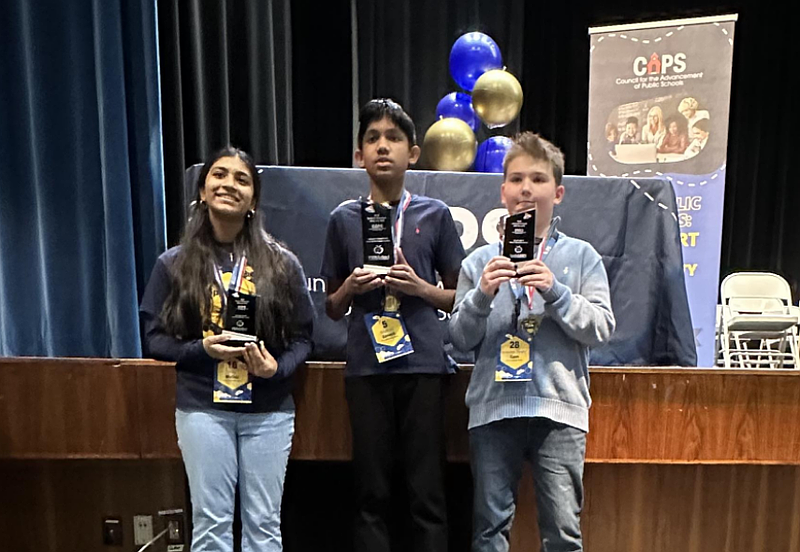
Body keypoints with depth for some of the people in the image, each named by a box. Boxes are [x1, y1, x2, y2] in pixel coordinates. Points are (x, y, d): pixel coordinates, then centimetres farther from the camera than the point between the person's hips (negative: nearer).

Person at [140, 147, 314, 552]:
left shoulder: (281, 263, 1)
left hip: (269, 410, 1)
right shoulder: (174, 263, 3)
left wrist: (278, 367, -16)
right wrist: (201, 349, -16)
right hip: (202, 407, 0)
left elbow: (303, 336, 3)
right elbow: (153, 337, 2)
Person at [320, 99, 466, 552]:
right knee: (372, 492, 8)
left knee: (427, 492, 5)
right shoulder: (345, 219, 8)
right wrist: (350, 288, -7)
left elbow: (459, 298, 8)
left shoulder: (435, 215, 6)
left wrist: (419, 287, -9)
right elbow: (332, 309, 13)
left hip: (424, 364, -1)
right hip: (367, 366, 1)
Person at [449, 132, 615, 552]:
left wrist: (554, 292, -14)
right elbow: (460, 339, 6)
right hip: (492, 407, 1)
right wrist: (482, 296, -11)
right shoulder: (480, 261, 9)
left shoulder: (581, 256, 8)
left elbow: (601, 327, -1)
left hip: (559, 408, -1)